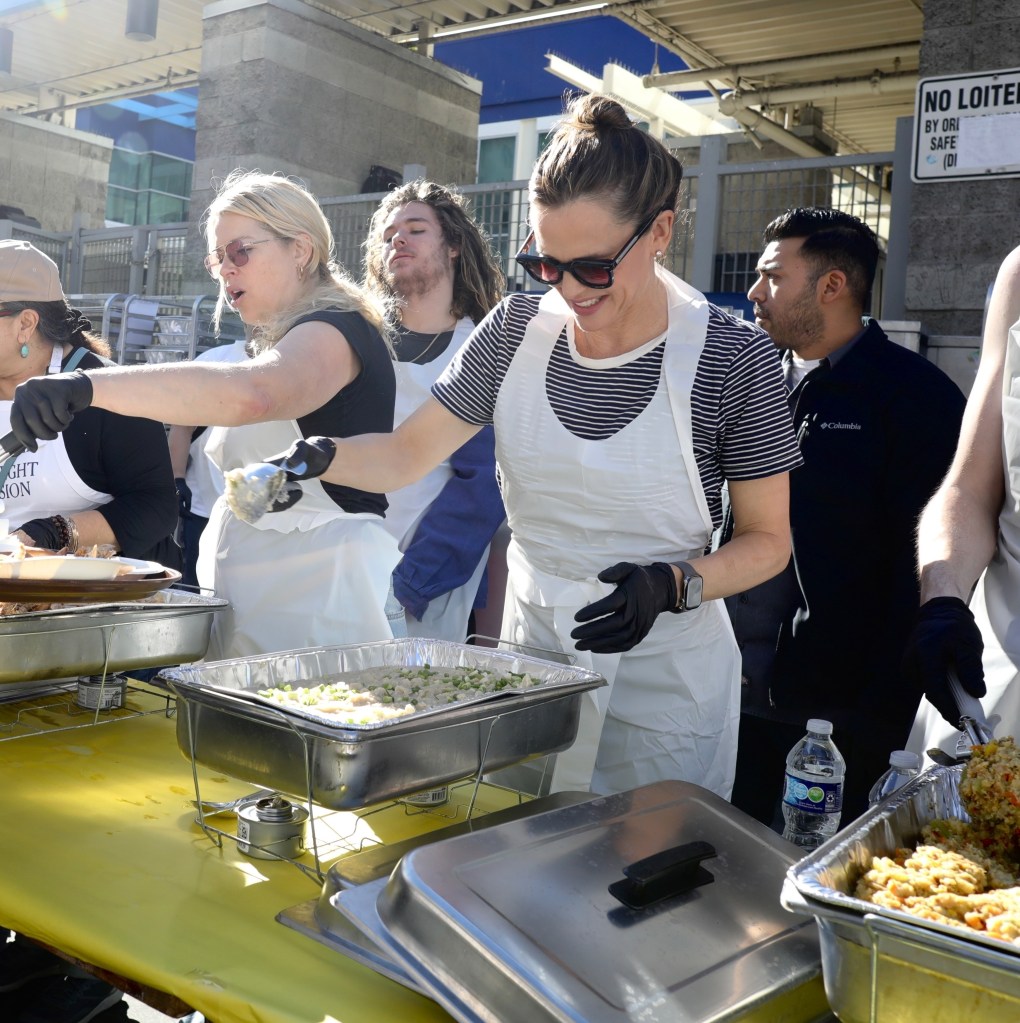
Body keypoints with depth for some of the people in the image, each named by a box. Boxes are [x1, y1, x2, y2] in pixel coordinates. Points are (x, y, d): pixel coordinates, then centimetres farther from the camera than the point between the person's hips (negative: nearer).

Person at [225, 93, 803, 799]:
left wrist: (672, 585, -23)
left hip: (663, 680, -3)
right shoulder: (517, 329, -3)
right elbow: (408, 453, 3)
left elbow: (768, 539, -6)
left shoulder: (735, 358, -14)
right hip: (530, 652, 4)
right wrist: (320, 458, -16)